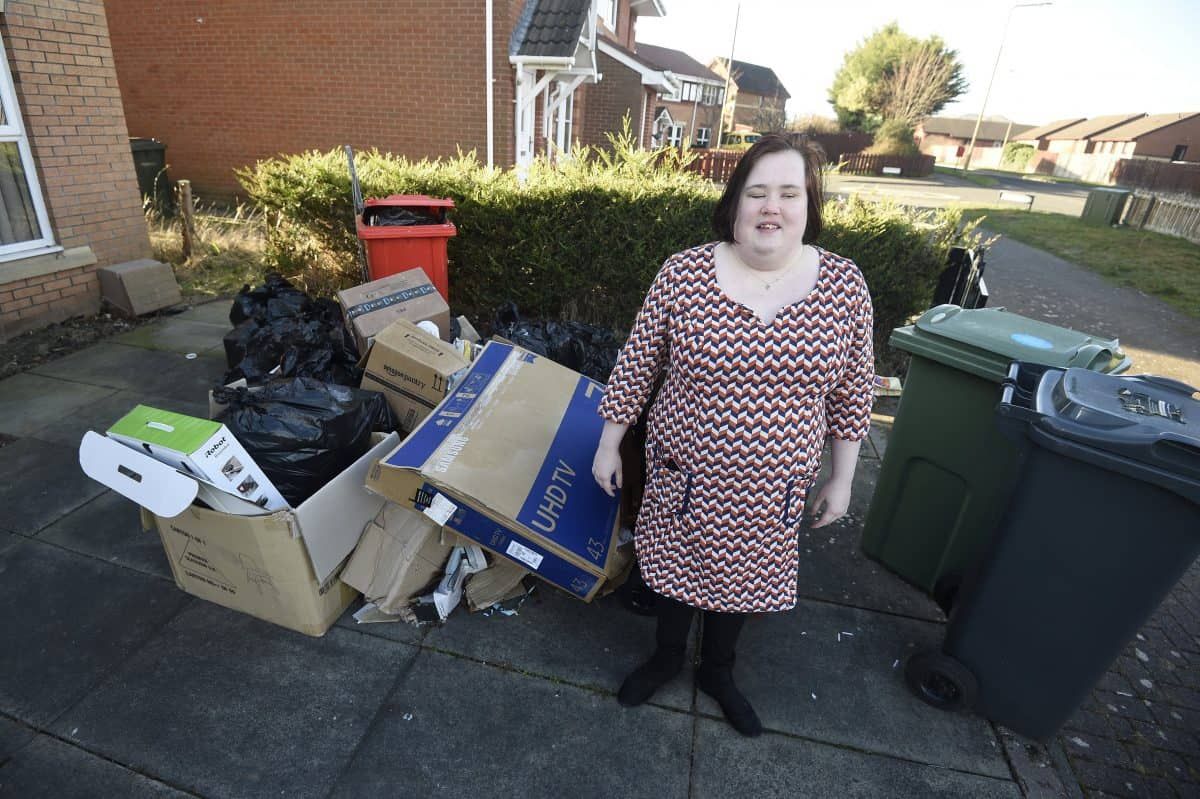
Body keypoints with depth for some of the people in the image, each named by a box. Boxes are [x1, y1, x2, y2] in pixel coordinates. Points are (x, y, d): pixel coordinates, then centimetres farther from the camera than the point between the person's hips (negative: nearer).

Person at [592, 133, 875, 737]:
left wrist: (841, 479, 5)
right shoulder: (683, 274, -13)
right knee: (675, 567, 20)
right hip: (684, 475, -1)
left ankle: (717, 671, 51)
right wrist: (609, 445, 0)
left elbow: (850, 392, 1)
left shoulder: (843, 285, -8)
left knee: (741, 578, 22)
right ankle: (666, 657, 51)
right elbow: (636, 365, -5)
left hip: (773, 488, 2)